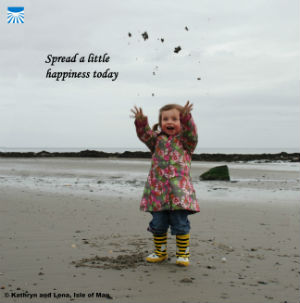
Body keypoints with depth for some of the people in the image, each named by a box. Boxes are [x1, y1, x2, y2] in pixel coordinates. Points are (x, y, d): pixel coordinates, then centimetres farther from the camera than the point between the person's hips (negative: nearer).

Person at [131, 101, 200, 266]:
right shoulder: (157, 139, 12)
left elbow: (191, 132, -14)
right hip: (158, 191, 3)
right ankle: (160, 252, 25)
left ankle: (183, 254, 14)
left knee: (180, 224, 0)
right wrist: (141, 122, -24)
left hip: (179, 191, -2)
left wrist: (186, 117, -31)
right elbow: (145, 135, -5)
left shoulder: (185, 140, 6)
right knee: (158, 223, 9)